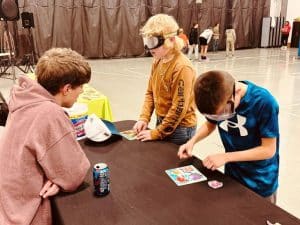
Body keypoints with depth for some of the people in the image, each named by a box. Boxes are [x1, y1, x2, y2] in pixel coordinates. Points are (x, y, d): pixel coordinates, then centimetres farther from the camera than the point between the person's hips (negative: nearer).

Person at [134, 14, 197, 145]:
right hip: (162, 122, 7)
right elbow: (150, 92, 8)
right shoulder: (157, 62, 0)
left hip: (179, 128, -7)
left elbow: (179, 108, -23)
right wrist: (144, 118, -4)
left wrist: (156, 133, -18)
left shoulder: (182, 67, -23)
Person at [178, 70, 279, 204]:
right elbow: (210, 124, 5)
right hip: (231, 174, 4)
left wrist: (226, 157, -24)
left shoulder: (264, 102, -28)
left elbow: (268, 150, -21)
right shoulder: (217, 100, -14)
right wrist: (193, 141, -13)